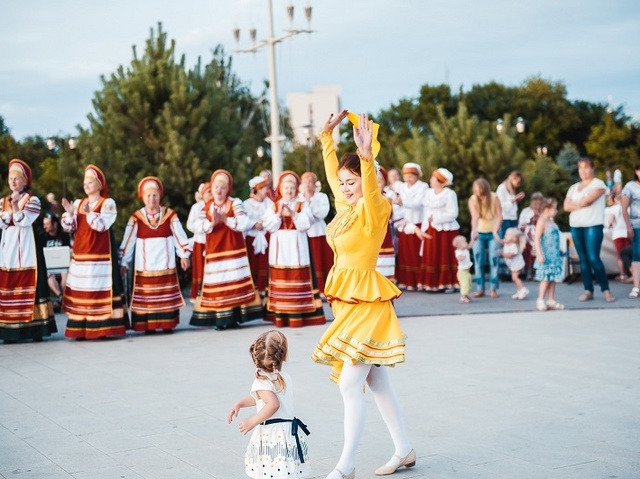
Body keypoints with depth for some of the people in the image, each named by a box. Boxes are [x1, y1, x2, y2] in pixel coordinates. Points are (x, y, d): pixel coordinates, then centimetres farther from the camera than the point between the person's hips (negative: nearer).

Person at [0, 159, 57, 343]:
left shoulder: (33, 200, 1)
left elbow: (24, 222, -10)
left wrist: (15, 206, -19)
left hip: (26, 248, -4)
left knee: (29, 285, -7)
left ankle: (35, 328, -6)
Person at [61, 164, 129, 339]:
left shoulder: (108, 203, 0)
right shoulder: (78, 203, 14)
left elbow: (102, 225, -14)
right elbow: (68, 228, 9)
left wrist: (89, 213, -27)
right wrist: (69, 213, -8)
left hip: (100, 254, -5)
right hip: (81, 253, 5)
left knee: (100, 289, -8)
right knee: (81, 289, 3)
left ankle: (102, 327, -7)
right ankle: (81, 328, 6)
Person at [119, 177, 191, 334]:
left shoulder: (170, 215, 0)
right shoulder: (136, 218, -3)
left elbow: (180, 236, 5)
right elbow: (128, 241, 1)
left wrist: (184, 254, 2)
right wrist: (123, 262, 2)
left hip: (166, 264, 1)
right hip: (144, 266, -1)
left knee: (167, 295, 3)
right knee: (146, 296, -1)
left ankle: (167, 324, 9)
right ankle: (148, 326, 4)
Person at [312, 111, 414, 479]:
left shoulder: (373, 209, -13)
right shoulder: (346, 207, 9)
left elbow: (372, 189, -36)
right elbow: (333, 173, 24)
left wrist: (366, 157, -52)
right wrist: (327, 136, 26)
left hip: (367, 302, -9)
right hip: (348, 301, 9)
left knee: (350, 384, -10)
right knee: (377, 382, 14)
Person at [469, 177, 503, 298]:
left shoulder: (494, 198, -14)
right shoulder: (472, 200, -15)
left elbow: (499, 216, -17)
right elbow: (474, 217, -29)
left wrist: (495, 231, -34)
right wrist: (474, 231, -47)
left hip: (492, 233, -1)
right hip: (478, 234, 1)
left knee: (494, 260, -4)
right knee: (478, 261, 1)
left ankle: (493, 289, 3)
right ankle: (480, 289, 7)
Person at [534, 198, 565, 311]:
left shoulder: (551, 221, 14)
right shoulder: (542, 222, -11)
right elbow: (537, 239, -16)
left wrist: (559, 251, 23)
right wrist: (539, 254, -22)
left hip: (554, 255, 8)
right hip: (546, 256, -8)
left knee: (553, 278, 8)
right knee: (546, 278, -7)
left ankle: (551, 301, 12)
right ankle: (540, 301, 1)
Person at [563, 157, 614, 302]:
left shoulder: (598, 184, 1)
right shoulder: (573, 187, 18)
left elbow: (588, 199, -13)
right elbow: (566, 206, 6)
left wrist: (575, 204, 4)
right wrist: (581, 204, -7)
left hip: (593, 225, -6)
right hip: (576, 226, 6)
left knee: (593, 258, -14)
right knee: (583, 259, 4)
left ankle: (606, 289, -6)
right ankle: (588, 290, 6)